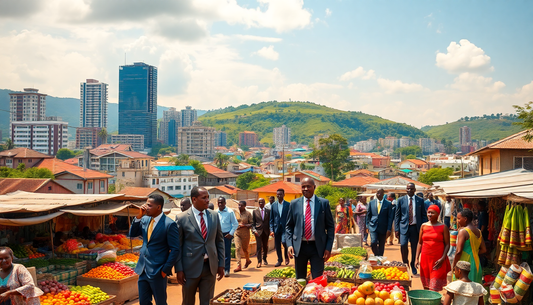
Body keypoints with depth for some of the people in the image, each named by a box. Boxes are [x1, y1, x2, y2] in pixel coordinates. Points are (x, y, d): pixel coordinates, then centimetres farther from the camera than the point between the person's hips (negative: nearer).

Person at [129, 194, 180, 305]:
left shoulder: (169, 224, -15)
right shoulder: (144, 219, 6)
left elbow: (175, 249, -14)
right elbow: (132, 234, 7)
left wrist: (166, 269, -15)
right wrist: (139, 216, -5)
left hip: (157, 271, -6)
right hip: (143, 270, 6)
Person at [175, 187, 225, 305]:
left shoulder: (214, 216, 4)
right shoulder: (182, 218, -7)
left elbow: (220, 241, 9)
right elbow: (178, 246, -4)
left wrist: (221, 265, 7)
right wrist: (179, 270, -7)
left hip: (210, 268, 3)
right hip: (191, 268, -3)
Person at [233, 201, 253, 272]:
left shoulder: (248, 213, -3)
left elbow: (252, 223, -5)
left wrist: (244, 225, -18)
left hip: (245, 233, -2)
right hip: (237, 233, 2)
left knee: (244, 249, 10)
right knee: (237, 248, -11)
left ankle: (248, 260, 39)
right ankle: (239, 266, -13)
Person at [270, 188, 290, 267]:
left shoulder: (288, 205, -1)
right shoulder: (273, 205, 7)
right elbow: (271, 219, 7)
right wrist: (271, 230, 0)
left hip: (285, 228, -3)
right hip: (276, 228, 3)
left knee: (284, 242, -17)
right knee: (277, 245, 6)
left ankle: (286, 257, 10)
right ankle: (279, 260, 21)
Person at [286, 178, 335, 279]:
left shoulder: (324, 203, 2)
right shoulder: (294, 203, 6)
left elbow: (330, 226, 3)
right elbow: (289, 226, 9)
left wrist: (328, 248, -4)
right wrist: (289, 244, -4)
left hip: (317, 247, -1)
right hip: (299, 247, 2)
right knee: (300, 279, 11)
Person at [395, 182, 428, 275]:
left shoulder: (420, 200, 5)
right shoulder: (401, 200, 3)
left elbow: (424, 215, 9)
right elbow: (397, 215, 4)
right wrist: (397, 229, -2)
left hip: (416, 227, 1)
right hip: (404, 227, -1)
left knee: (414, 247, 7)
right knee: (403, 245, -17)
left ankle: (413, 266, 26)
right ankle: (405, 263, 5)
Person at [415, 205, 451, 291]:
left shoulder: (443, 227, 0)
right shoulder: (424, 226, 9)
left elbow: (447, 244, -1)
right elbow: (420, 243, 12)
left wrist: (442, 258, -13)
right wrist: (417, 258, 5)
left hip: (438, 260, -3)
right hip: (425, 258, 4)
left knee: (434, 287, -8)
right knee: (426, 286, 8)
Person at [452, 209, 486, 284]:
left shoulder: (463, 231, -14)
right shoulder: (478, 232, 9)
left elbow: (459, 252, -19)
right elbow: (483, 250, 13)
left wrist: (454, 266, -11)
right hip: (476, 264, 8)